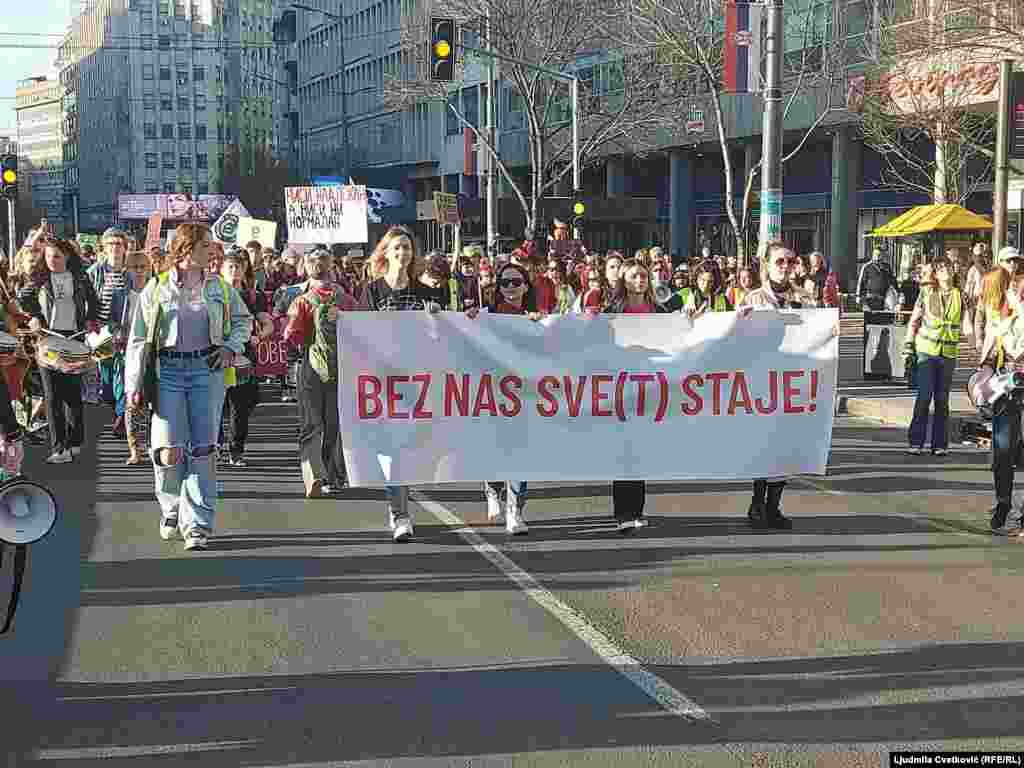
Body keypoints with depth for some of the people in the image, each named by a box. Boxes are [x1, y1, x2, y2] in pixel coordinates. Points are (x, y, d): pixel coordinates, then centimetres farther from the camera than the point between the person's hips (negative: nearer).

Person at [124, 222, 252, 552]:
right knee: (169, 451, -10)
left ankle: (197, 526, 5)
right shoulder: (156, 289, 3)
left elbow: (243, 319, 24)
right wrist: (134, 384, -1)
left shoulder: (219, 287, 10)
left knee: (203, 450, -3)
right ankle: (172, 507, 20)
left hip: (207, 369, 2)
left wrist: (231, 346, 5)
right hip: (167, 370, -2)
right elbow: (138, 339, 4)